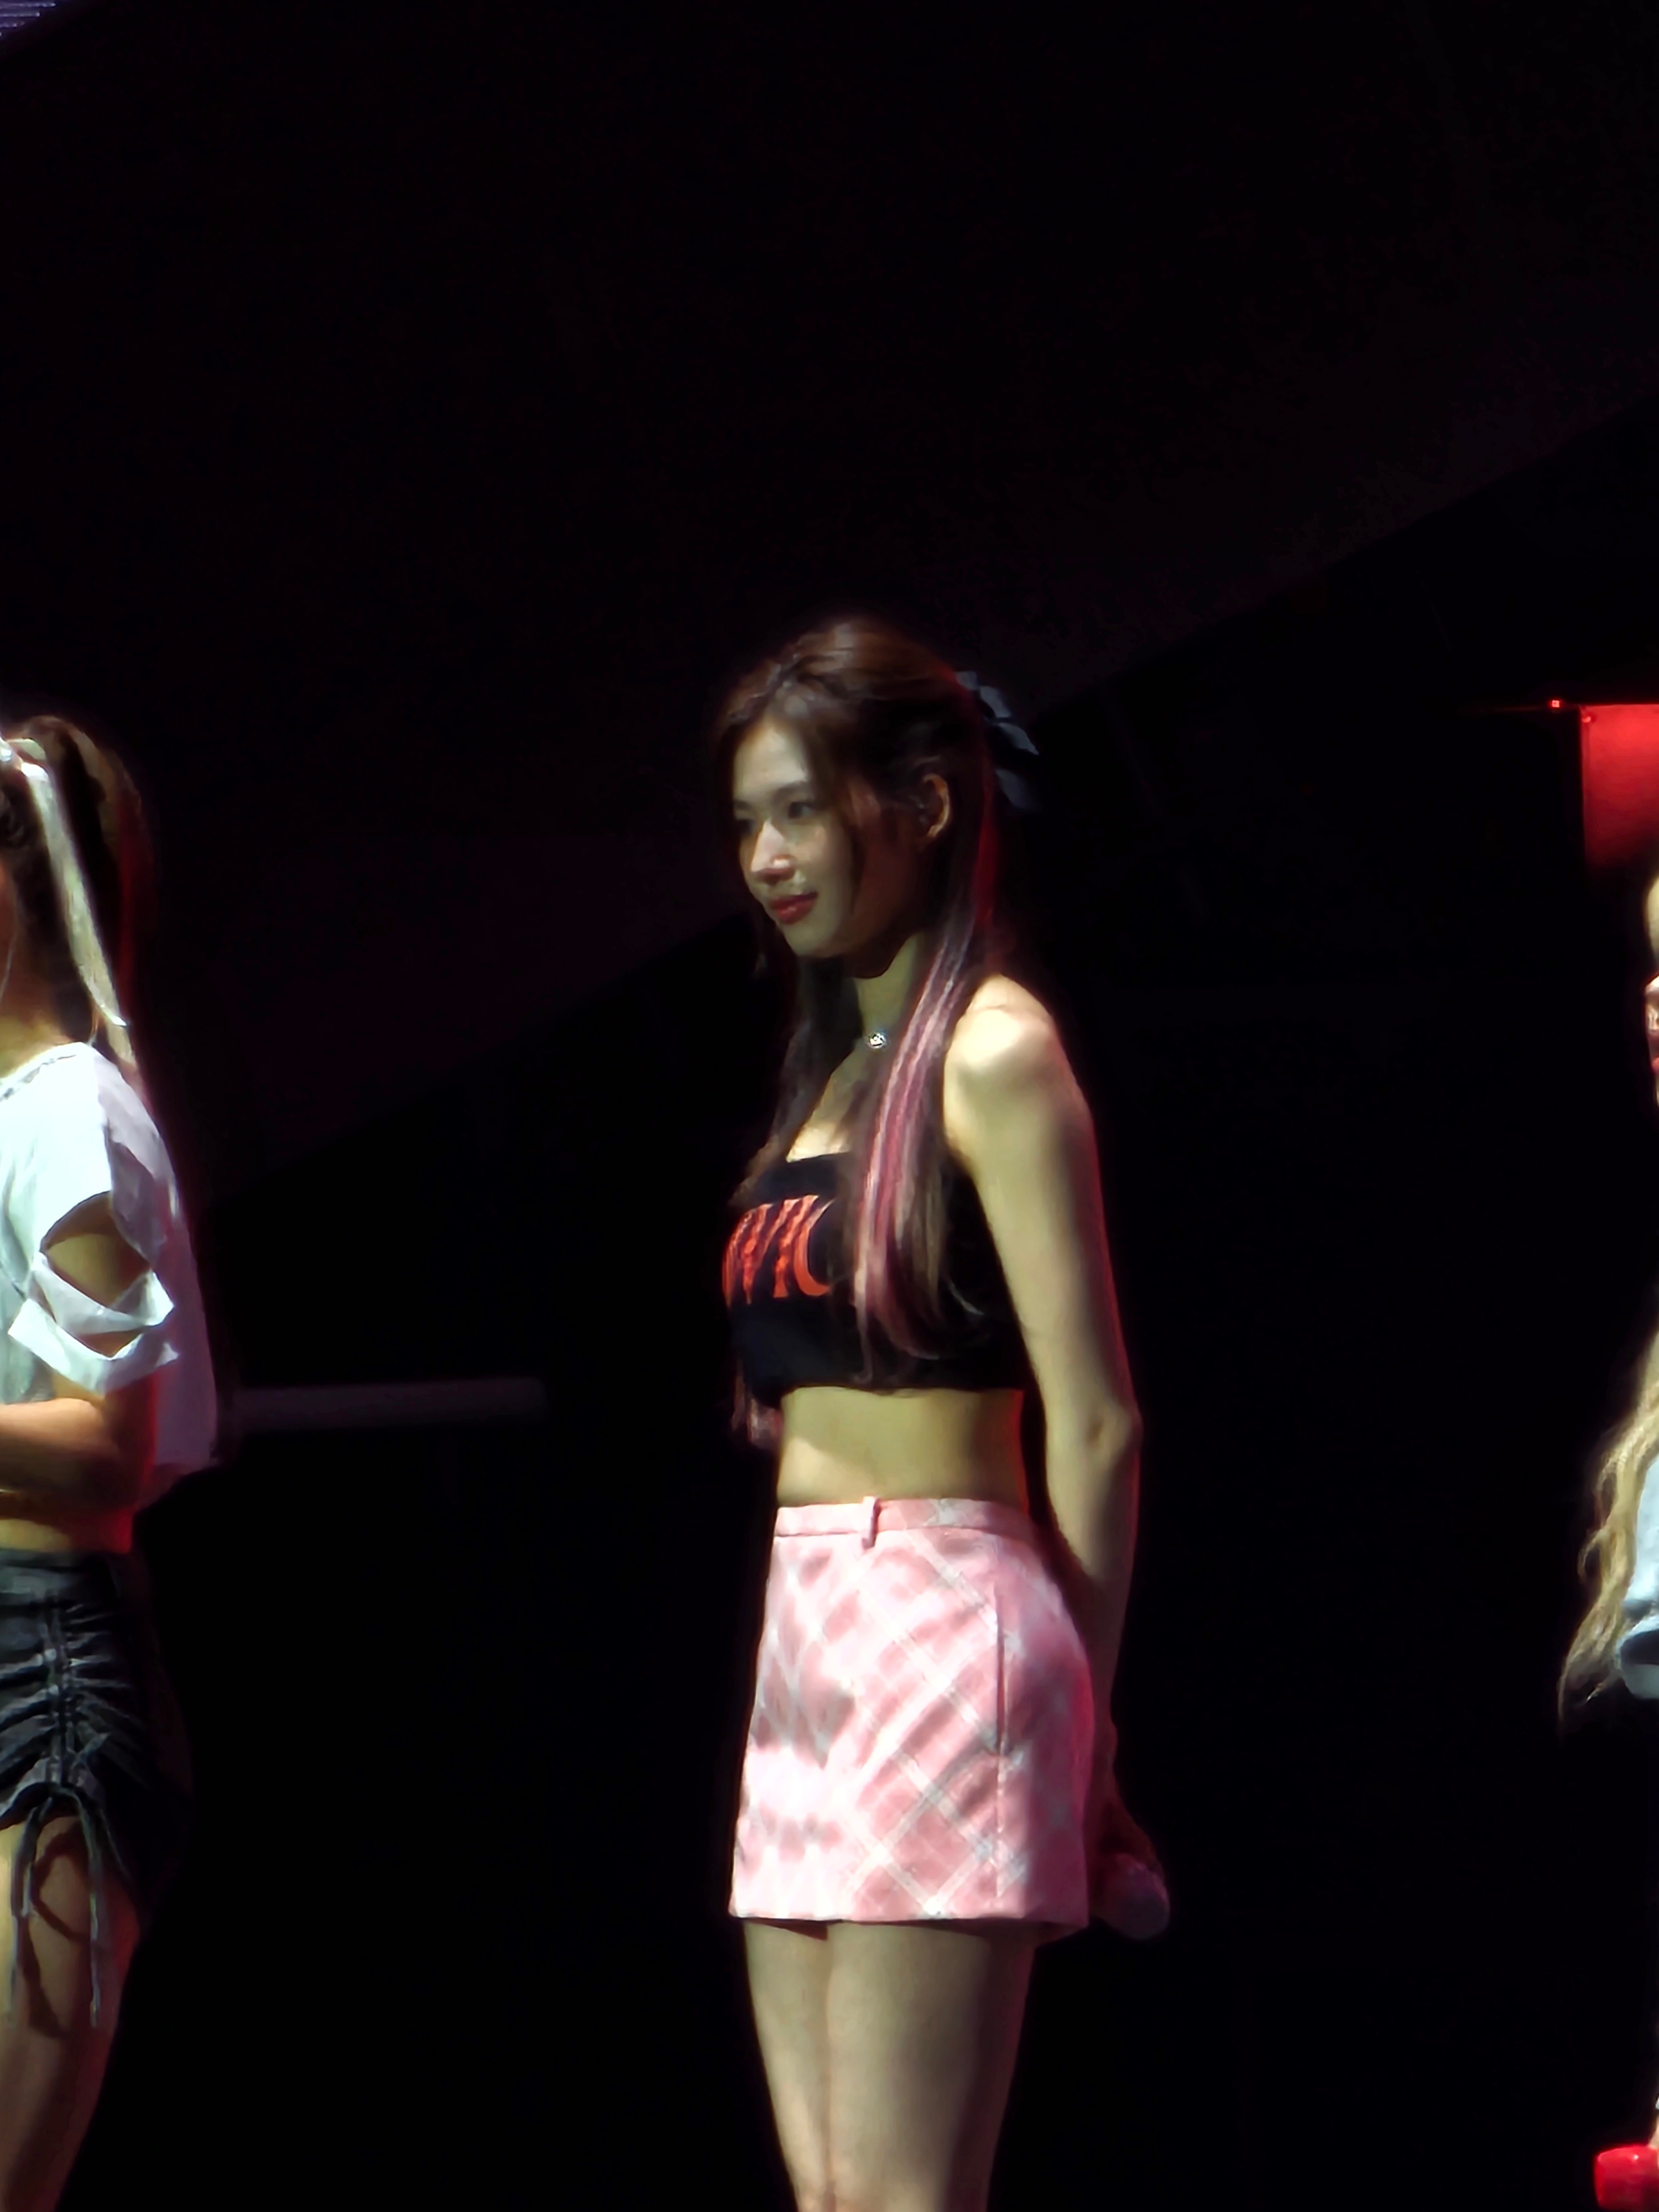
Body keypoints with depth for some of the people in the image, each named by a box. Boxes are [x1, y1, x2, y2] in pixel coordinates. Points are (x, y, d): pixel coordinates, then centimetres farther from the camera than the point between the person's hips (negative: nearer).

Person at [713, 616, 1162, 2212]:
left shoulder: (992, 1053, -7)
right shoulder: (836, 1063, 19)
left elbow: (1094, 1422, -10)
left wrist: (1071, 1709, -7)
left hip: (940, 1630, -9)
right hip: (806, 1639, 9)